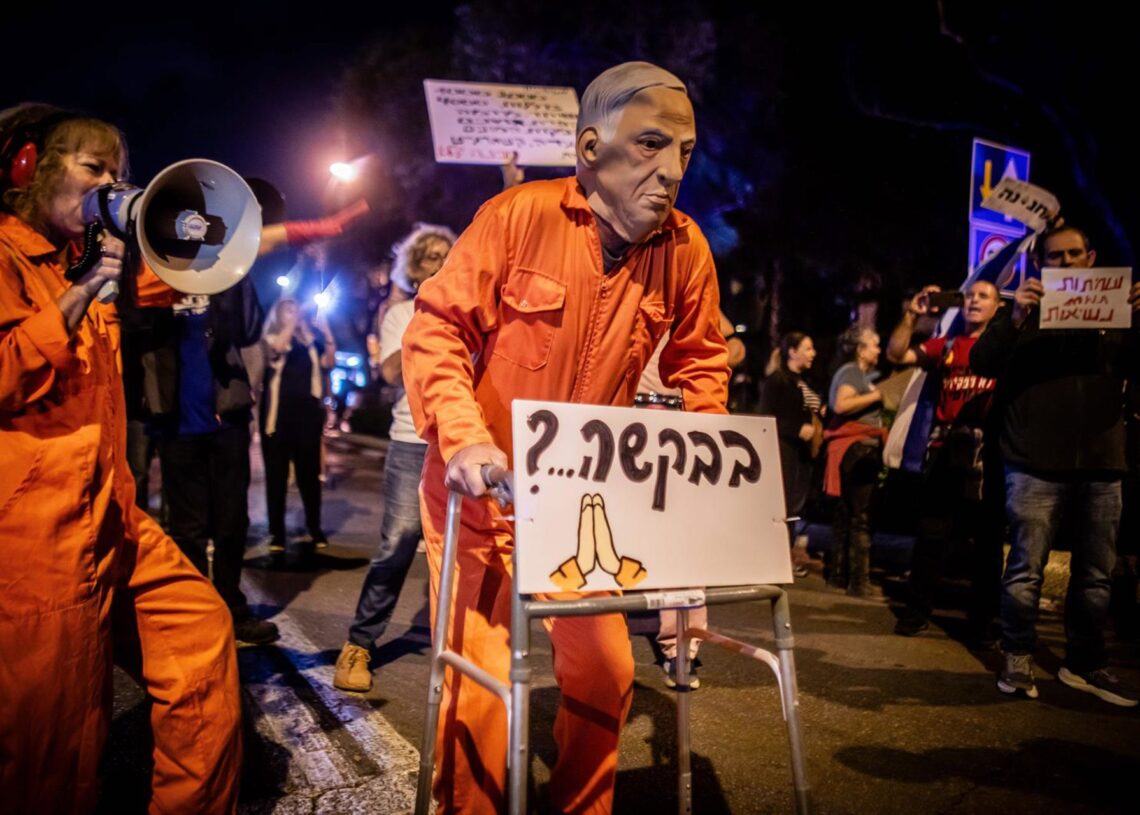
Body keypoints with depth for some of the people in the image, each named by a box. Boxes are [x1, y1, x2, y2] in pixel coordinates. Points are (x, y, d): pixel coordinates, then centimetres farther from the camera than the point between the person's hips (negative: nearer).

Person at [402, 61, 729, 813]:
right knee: (483, 680, -2)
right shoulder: (519, 215, -16)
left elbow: (701, 361, 8)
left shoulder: (685, 248, -4)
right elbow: (438, 329, -14)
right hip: (486, 490, -4)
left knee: (606, 671, 14)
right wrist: (463, 436, -27)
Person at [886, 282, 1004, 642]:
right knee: (932, 533, 4)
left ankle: (981, 620, 14)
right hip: (947, 451, 2)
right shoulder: (945, 346, 14)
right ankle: (916, 611, 13)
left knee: (988, 538, 5)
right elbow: (896, 355, 6)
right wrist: (912, 315, -3)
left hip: (990, 453, -2)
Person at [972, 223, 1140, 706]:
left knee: (1096, 574, 8)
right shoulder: (1025, 311, 8)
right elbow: (981, 363, -5)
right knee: (1025, 570, -3)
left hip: (1101, 465, 3)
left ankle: (1085, 663, 21)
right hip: (1036, 466, -3)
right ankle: (1017, 660, 9)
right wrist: (1015, 318, -20)